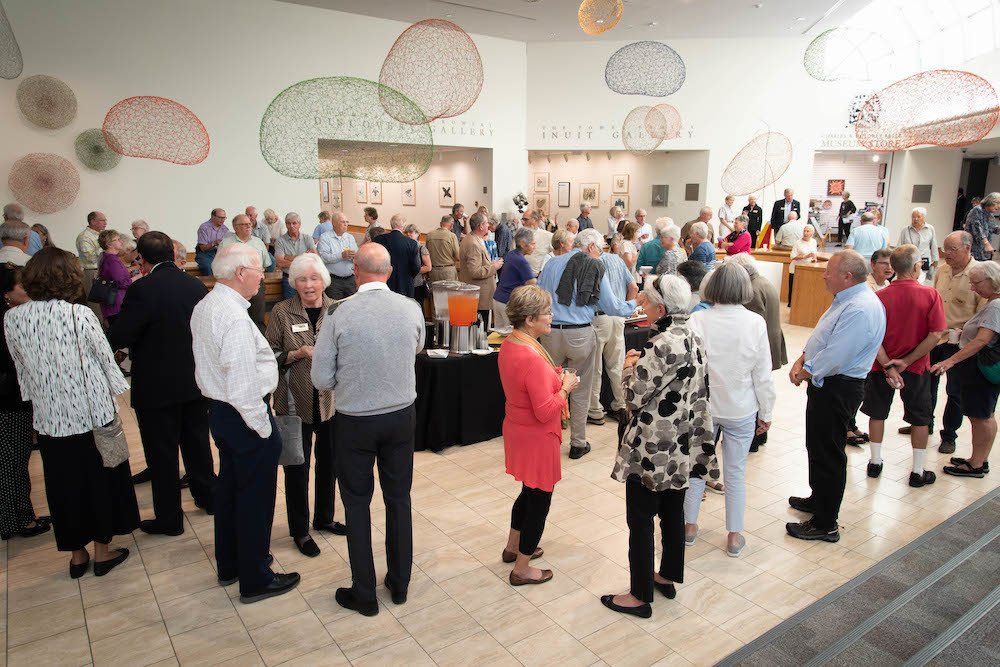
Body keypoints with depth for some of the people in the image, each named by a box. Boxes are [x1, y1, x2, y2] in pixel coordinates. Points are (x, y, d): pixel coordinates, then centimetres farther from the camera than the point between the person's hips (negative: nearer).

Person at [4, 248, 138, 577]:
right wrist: (113, 392, 9)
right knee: (100, 479, 13)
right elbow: (105, 358, -8)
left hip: (49, 417, 4)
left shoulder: (12, 318, -4)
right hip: (92, 412, -3)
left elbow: (22, 367, 7)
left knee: (64, 485, 16)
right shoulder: (80, 314, -17)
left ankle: (77, 554, 30)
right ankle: (102, 550, 26)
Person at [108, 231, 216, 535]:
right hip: (196, 382, 6)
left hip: (157, 388, -5)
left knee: (162, 453, 8)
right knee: (197, 441, 21)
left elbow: (117, 338, -19)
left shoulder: (142, 290, -19)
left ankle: (169, 517, 19)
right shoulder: (197, 285, -2)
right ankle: (207, 495, 36)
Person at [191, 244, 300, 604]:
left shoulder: (204, 307, 6)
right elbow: (243, 384, -27)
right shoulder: (235, 317, -25)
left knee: (229, 488, 23)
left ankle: (229, 564, 41)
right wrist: (263, 428, -17)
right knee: (256, 497, 5)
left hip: (218, 409, 10)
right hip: (244, 416, -10)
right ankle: (255, 580, 21)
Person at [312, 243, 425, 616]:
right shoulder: (411, 309, -8)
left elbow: (321, 379, -11)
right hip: (402, 416, 3)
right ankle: (400, 584, 31)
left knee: (357, 504, 13)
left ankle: (364, 595, 24)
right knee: (399, 498, 17)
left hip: (354, 421, -3)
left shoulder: (339, 313, -16)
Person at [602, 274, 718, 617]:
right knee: (673, 511, 22)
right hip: (684, 446, 9)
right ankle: (668, 577, 40)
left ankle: (640, 596, 19)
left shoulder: (661, 345, -25)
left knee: (640, 519, 6)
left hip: (653, 450, -9)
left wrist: (630, 366, -4)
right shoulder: (694, 336, 1)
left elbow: (634, 396, -19)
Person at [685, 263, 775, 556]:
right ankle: (735, 537, 25)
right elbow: (763, 375, -7)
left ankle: (689, 526, 30)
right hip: (742, 410, 0)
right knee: (736, 472, 13)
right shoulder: (756, 323, -13)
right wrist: (765, 413, 6)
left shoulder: (697, 320, -15)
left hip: (701, 408, 0)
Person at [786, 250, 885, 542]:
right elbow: (820, 336, 15)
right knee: (817, 445, 23)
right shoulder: (846, 299, 9)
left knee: (828, 453, 1)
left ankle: (825, 524, 14)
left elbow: (834, 357, -28)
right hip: (825, 384, 10)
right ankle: (819, 499, 43)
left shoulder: (860, 310, -25)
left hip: (837, 389, -10)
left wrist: (806, 373, -12)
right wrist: (801, 360, 1)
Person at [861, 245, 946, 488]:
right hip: (916, 368, -1)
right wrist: (906, 361, -12)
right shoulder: (930, 294, -14)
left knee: (877, 413, 17)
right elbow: (935, 335, -17)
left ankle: (875, 462, 27)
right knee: (920, 419, 14)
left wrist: (887, 366, -12)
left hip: (882, 366, 1)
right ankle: (918, 472, 21)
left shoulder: (880, 296, -13)